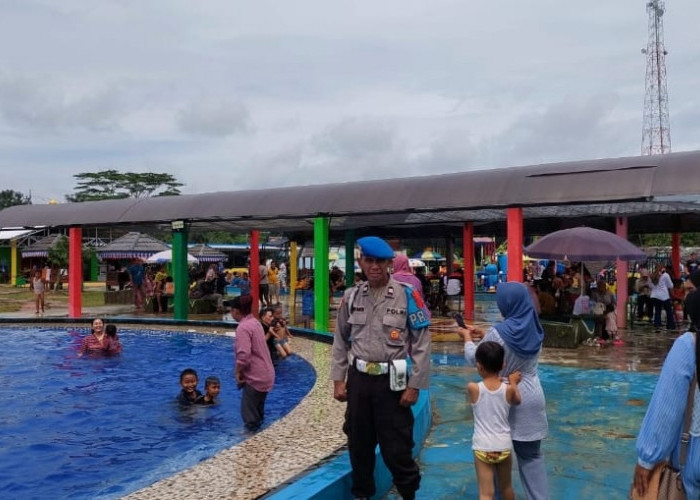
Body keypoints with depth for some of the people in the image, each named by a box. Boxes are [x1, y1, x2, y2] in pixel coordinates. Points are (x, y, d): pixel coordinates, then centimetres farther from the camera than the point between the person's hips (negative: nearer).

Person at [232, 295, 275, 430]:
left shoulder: (243, 327, -18)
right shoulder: (254, 322, 10)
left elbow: (243, 354, -29)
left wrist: (238, 372, -13)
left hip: (255, 377, -10)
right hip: (265, 374, 10)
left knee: (249, 413, -2)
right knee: (257, 411, 20)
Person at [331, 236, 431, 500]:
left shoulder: (407, 295, -9)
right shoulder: (351, 296, 2)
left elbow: (422, 344, -7)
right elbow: (340, 341, 10)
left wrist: (414, 386, -9)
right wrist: (338, 380, 6)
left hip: (391, 381, -4)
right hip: (358, 379, 4)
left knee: (396, 448, 3)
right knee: (358, 444, 16)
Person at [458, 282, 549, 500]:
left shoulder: (498, 332, -19)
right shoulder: (534, 329, -2)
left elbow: (474, 359, -6)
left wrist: (467, 338, 11)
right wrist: (483, 335, 19)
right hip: (531, 398, 5)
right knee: (532, 455, 13)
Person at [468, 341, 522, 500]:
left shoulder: (473, 388, -13)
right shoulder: (508, 389, -8)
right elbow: (517, 401, 15)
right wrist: (513, 382, 28)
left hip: (483, 448, -2)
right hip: (504, 447, 3)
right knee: (506, 487, 23)